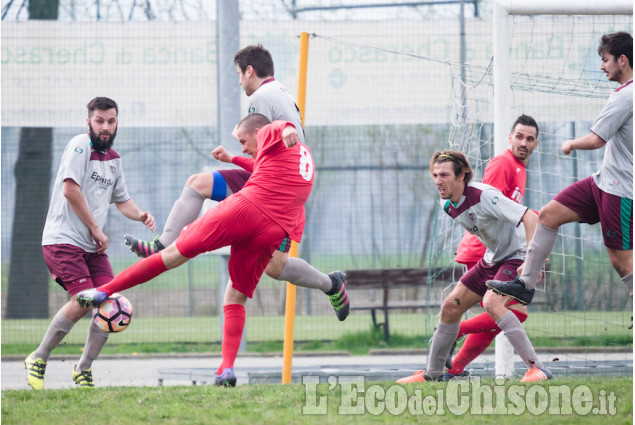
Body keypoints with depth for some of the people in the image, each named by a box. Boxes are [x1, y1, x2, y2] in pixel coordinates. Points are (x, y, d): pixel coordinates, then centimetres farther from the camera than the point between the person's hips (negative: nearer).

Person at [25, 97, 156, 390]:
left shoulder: (113, 159, 16)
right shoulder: (80, 146, -9)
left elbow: (121, 199, 26)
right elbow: (70, 190, -18)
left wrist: (140, 215, 4)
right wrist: (96, 229, -12)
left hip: (92, 245, 8)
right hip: (63, 239, -8)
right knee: (82, 301, -21)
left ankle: (83, 368, 8)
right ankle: (38, 359, -3)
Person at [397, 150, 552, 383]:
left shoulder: (484, 196, -28)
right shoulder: (448, 205, 0)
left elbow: (531, 218, -33)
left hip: (517, 255, -9)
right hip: (492, 258, 9)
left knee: (491, 303, -32)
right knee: (450, 307, 7)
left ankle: (537, 368, -31)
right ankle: (432, 373, 23)